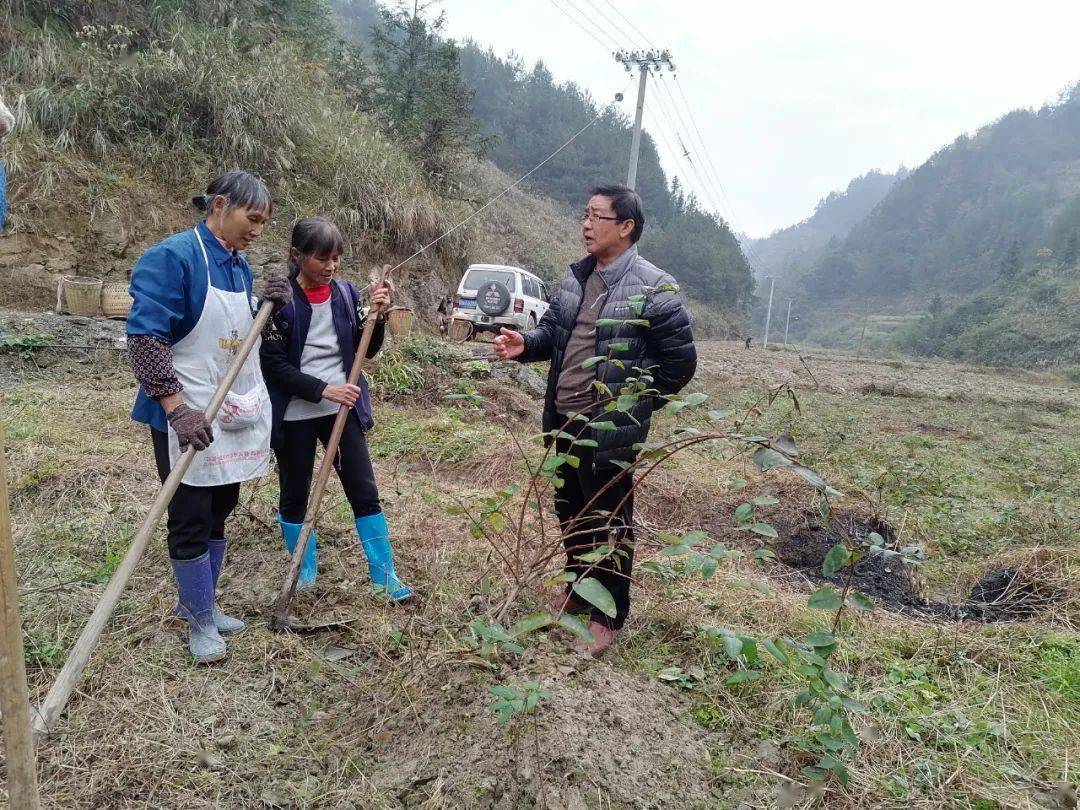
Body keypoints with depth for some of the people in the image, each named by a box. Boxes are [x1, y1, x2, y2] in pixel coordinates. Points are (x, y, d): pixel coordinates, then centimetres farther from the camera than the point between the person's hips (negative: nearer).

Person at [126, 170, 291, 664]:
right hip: (186, 417, -8)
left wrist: (269, 306, -2)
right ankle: (200, 621, 20)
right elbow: (144, 338, -22)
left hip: (234, 414, 8)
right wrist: (177, 408, -29)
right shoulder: (173, 257, -17)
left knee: (219, 511, 17)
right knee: (191, 520, 4)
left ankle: (196, 601, 35)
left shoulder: (239, 264, 7)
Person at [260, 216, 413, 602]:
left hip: (342, 408, 3)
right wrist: (322, 389, -21)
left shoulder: (345, 293, 1)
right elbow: (273, 364, -12)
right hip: (295, 413, -3)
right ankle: (305, 576, 30)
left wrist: (378, 316, -11)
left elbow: (367, 351, 6)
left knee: (364, 491, 4)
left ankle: (384, 576, 14)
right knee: (295, 495, 11)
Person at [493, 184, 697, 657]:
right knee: (570, 511, 22)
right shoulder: (575, 277, 7)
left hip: (610, 430, -7)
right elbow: (552, 329, 14)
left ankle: (607, 615, 25)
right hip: (564, 420, 8)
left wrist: (634, 405, -5)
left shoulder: (653, 288, -15)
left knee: (607, 523, 6)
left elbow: (681, 361, -10)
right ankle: (578, 590, 44)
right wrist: (525, 345, -8)